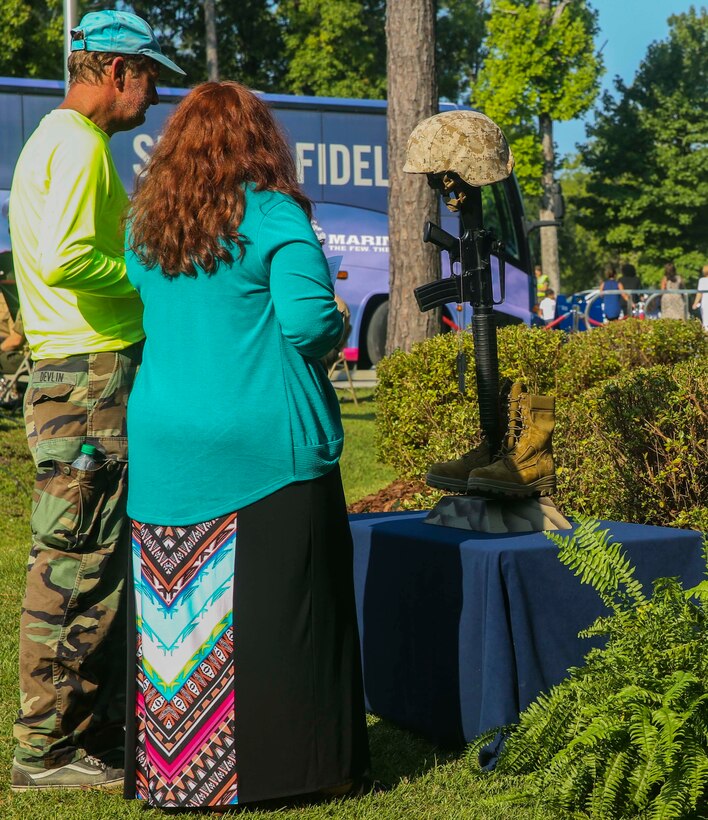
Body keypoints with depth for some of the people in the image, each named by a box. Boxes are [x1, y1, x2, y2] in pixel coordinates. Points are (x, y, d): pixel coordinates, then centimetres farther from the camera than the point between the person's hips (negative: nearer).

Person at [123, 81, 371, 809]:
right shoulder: (270, 215, -7)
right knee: (281, 605, 3)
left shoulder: (144, 224, 10)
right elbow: (309, 319, -15)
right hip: (265, 443, -5)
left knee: (177, 608, 9)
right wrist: (334, 333, 6)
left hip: (164, 447, 5)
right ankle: (289, 762, 11)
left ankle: (171, 767, 17)